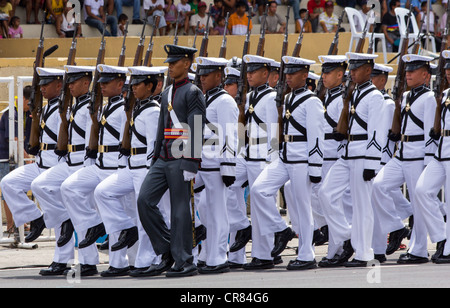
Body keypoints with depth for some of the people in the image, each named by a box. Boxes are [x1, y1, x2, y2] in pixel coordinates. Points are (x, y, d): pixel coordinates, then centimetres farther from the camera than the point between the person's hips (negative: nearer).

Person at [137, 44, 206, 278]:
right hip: (164, 159, 8)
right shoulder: (167, 93, 17)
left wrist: (190, 165, -18)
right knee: (145, 200, -1)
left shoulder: (193, 93, -8)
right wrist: (156, 157, 18)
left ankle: (184, 263, 2)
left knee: (180, 209, -4)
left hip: (181, 159, -8)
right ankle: (167, 252, 8)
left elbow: (196, 130, -13)